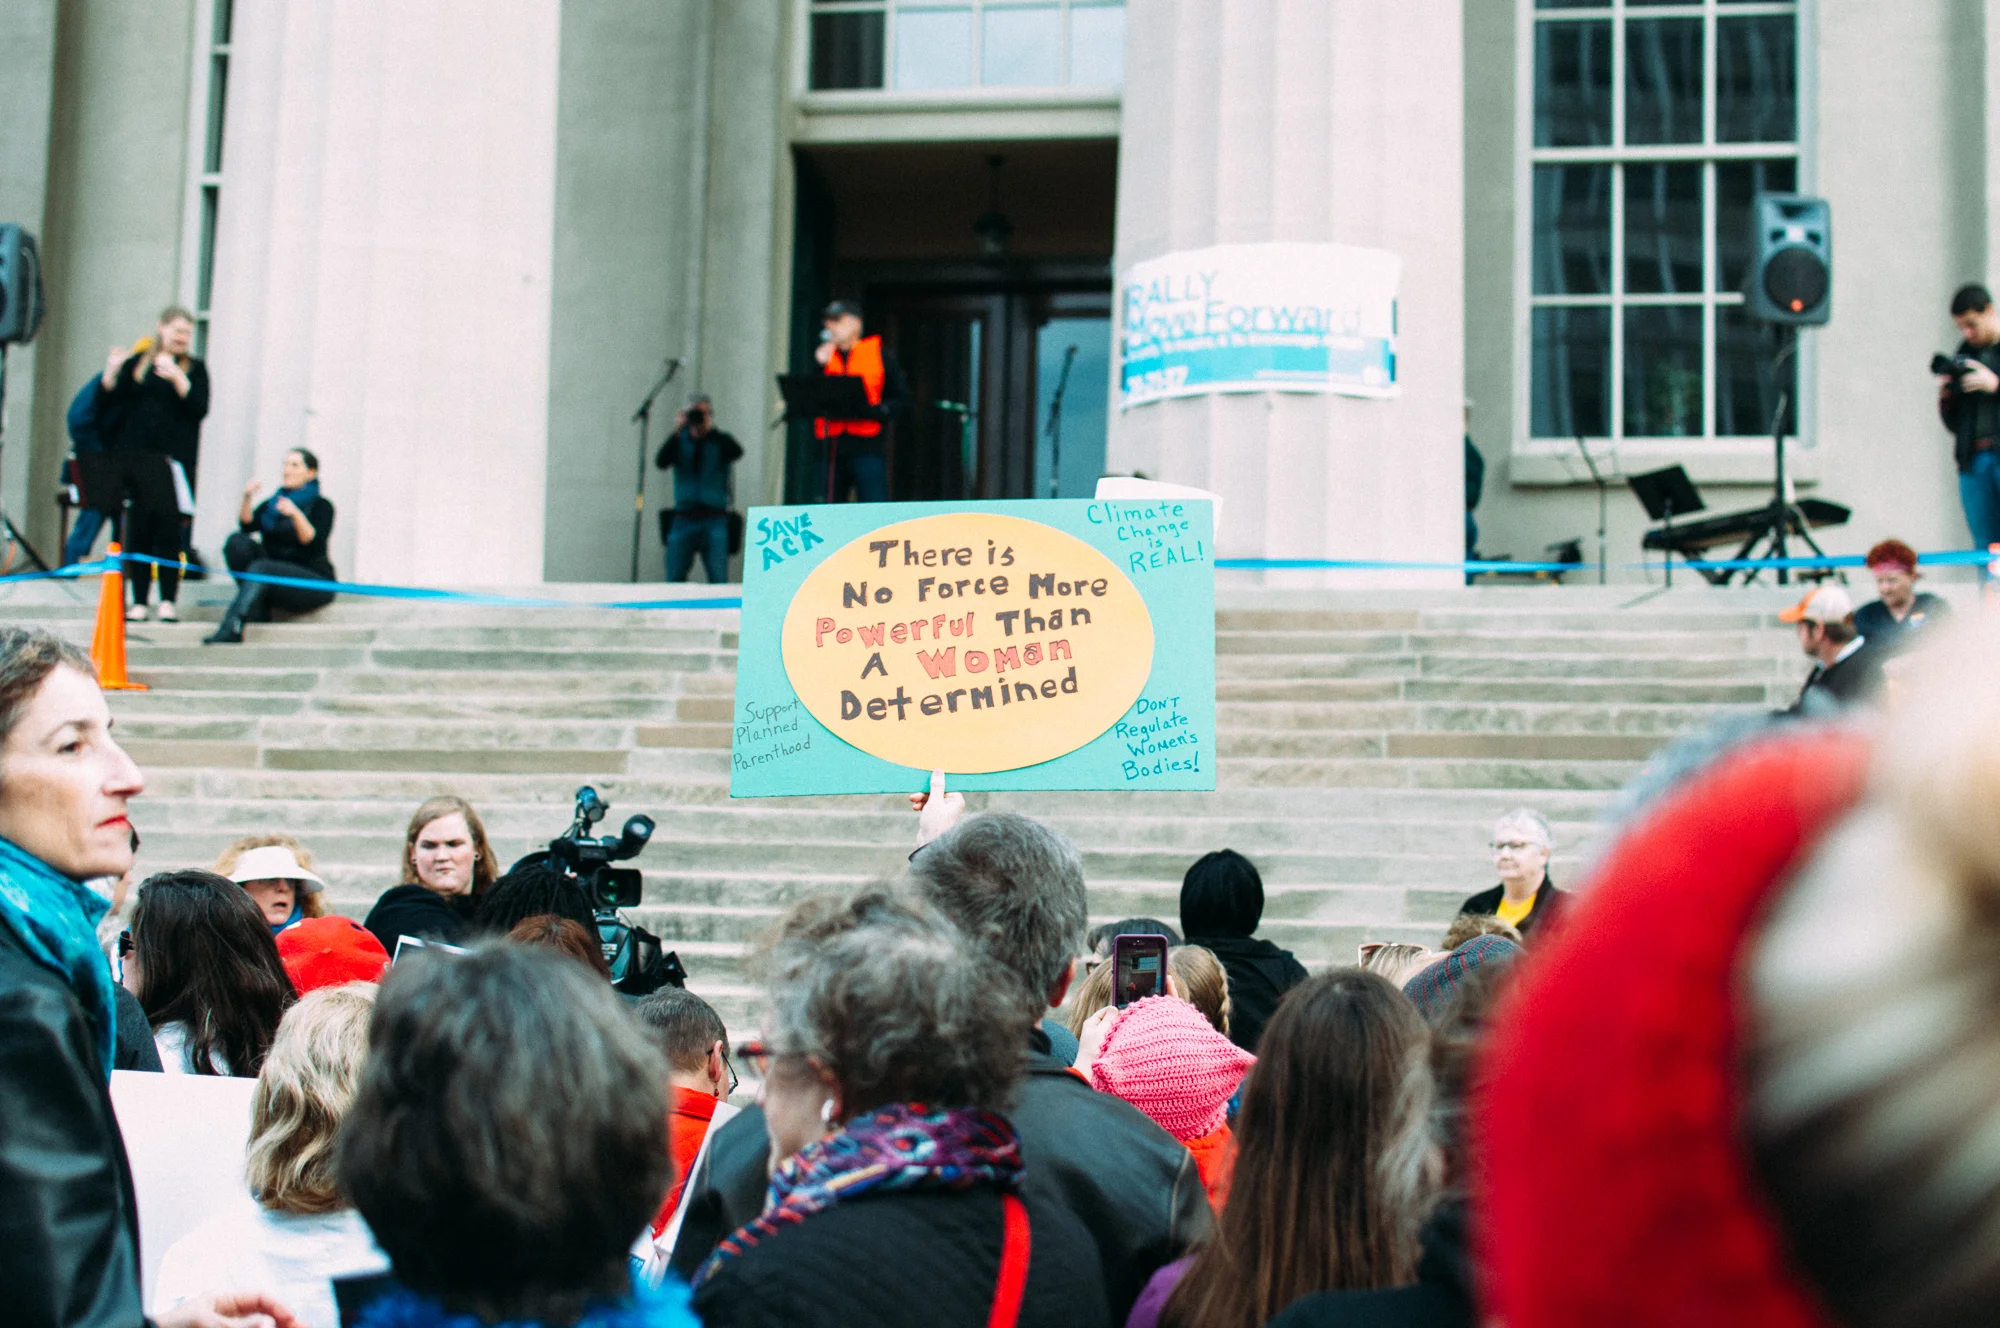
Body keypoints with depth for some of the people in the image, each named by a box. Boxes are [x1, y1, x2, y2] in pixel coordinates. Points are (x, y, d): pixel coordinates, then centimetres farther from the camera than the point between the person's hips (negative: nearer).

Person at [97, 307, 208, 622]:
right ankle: (139, 602, 5)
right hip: (133, 458, 2)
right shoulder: (136, 363, 13)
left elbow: (200, 408, -5)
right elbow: (111, 400, 8)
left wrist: (177, 378, -16)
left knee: (168, 531, -6)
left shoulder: (194, 369, 9)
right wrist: (112, 372, -8)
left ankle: (168, 602, -2)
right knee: (139, 532, 2)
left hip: (172, 461, -2)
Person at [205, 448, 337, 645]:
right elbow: (247, 526, -1)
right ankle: (257, 612, -27)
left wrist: (295, 514, -30)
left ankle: (231, 627, -49)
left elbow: (314, 543, -15)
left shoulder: (321, 505, 3)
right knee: (238, 541, -17)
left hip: (313, 582, -5)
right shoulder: (271, 504, 19)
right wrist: (248, 499, -17)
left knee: (261, 568, -33)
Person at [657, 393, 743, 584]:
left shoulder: (720, 441, 6)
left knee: (718, 579, -11)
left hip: (714, 520, -2)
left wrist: (710, 430, -17)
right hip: (684, 517, 2)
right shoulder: (680, 441, 9)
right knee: (674, 579, -2)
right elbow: (661, 462, -7)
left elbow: (737, 452, -15)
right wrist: (677, 432, -16)